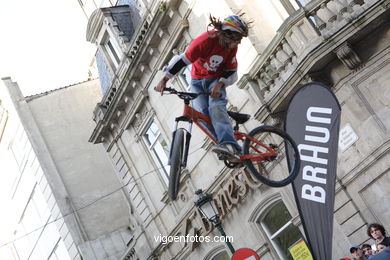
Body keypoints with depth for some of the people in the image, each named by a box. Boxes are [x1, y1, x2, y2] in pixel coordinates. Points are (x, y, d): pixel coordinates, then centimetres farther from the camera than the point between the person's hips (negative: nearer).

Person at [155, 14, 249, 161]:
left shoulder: (232, 47, -8)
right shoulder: (205, 40, -23)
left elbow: (231, 71, -2)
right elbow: (183, 60, -23)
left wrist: (219, 84, -22)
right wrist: (164, 80, -25)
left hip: (216, 80, 1)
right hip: (197, 81, 0)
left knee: (216, 107, -29)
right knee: (203, 113, -21)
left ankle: (228, 145, -47)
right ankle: (227, 149, -22)